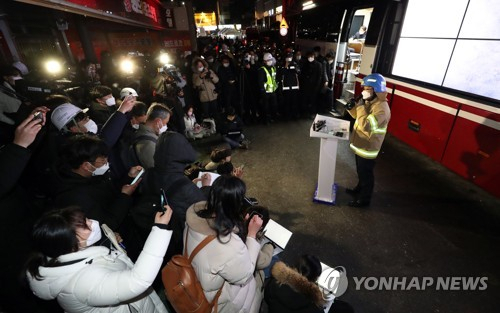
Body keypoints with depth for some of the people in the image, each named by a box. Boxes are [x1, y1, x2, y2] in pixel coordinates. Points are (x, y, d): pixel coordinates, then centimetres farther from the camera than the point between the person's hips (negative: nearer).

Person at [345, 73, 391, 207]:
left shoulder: (381, 108, -27)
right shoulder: (370, 101, 3)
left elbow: (365, 125, -36)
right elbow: (358, 115, 16)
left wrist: (361, 105, -30)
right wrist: (351, 107, -6)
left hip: (368, 148, -9)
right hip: (360, 144, 9)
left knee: (366, 174, 8)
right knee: (360, 171, 26)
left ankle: (364, 199, 26)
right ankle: (359, 189, 47)